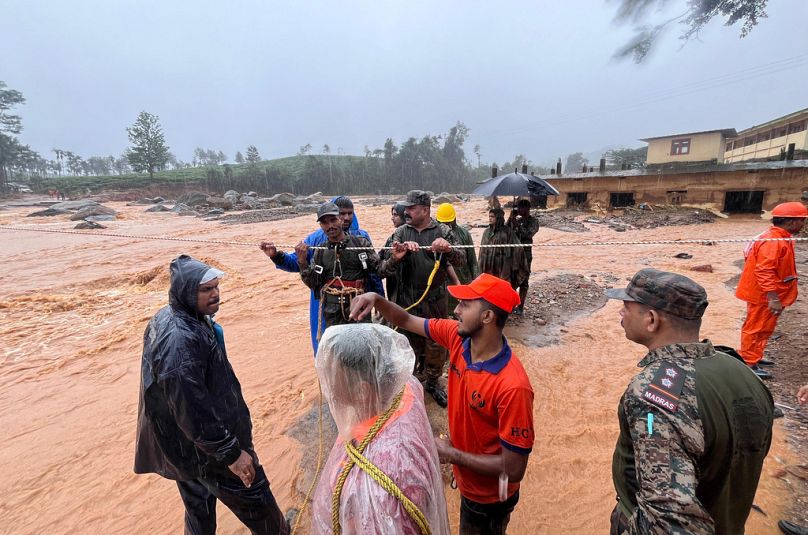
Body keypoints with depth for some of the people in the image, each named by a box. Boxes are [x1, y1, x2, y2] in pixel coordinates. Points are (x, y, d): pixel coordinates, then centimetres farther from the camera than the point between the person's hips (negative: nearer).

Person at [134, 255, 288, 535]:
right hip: (206, 451, -10)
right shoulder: (181, 341, -33)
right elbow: (193, 412, -31)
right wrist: (231, 453, -24)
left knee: (199, 507, 27)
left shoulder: (165, 318, -2)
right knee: (255, 499, 13)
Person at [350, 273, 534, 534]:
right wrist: (377, 299, -24)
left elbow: (514, 469, -28)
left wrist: (451, 454, -21)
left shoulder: (512, 386, -38)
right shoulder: (458, 337, -18)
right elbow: (407, 321, -7)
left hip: (488, 498, -6)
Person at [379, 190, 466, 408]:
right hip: (407, 298, 1)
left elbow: (461, 260, -11)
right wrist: (403, 250, -28)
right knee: (409, 341, 14)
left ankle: (433, 381, 34)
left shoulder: (443, 231, -4)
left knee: (436, 343, 12)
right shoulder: (401, 233, 0)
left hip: (436, 299, -1)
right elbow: (387, 265, -9)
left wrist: (448, 248, -31)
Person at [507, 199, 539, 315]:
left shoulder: (533, 221, -4)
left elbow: (528, 234, -20)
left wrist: (516, 224, -22)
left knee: (523, 281, 3)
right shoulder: (517, 219, 8)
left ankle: (521, 307, 12)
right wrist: (510, 219, -9)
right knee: (512, 279, 7)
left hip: (525, 254, -4)